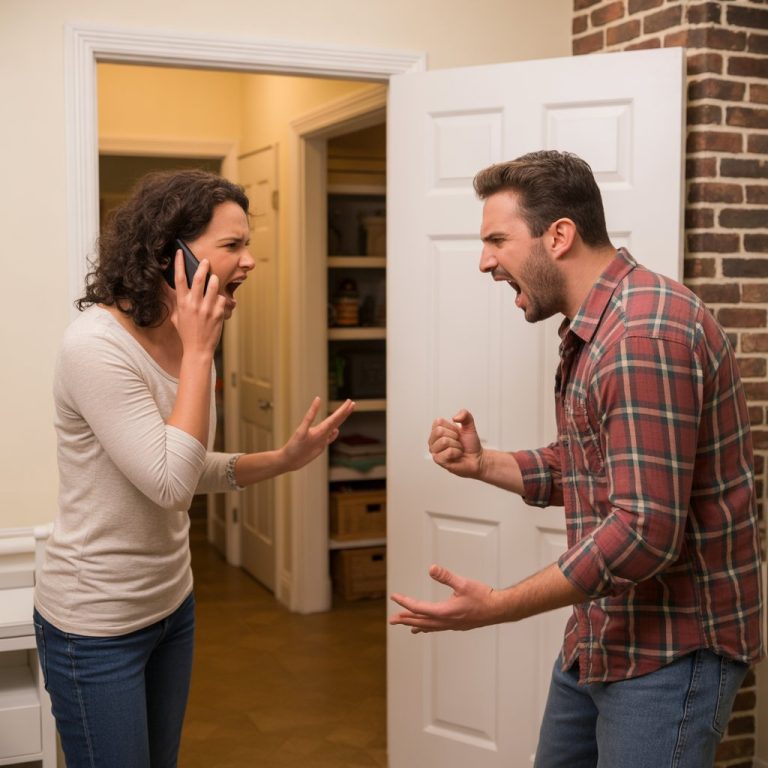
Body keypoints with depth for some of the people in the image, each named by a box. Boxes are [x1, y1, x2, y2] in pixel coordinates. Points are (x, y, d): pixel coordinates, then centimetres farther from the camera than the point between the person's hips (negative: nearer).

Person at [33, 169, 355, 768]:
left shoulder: (186, 341, 1)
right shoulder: (96, 346, -23)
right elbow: (168, 482, -27)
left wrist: (285, 459, -3)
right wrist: (198, 354, -23)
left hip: (171, 601, 8)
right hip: (97, 625, -8)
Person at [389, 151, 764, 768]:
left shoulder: (647, 332, -24)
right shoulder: (592, 329, 10)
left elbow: (647, 531, -28)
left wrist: (499, 607, -23)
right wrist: (482, 463, -1)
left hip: (670, 649, -9)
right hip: (599, 639, 9)